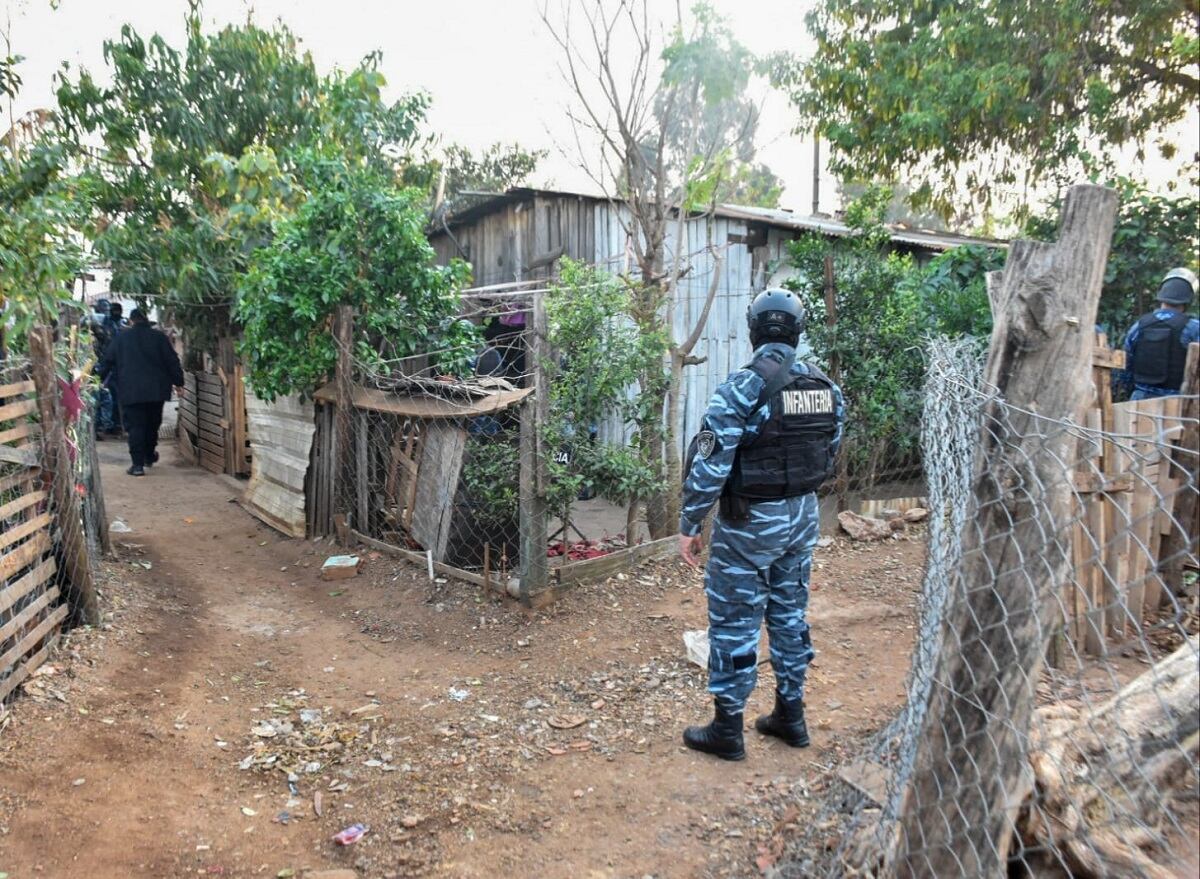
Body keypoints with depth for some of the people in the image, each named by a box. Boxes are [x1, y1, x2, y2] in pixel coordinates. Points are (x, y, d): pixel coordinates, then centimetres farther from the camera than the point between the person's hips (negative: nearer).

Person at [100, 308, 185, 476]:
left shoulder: (121, 338, 3)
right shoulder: (159, 337, 1)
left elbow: (108, 360, 9)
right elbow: (173, 361, 0)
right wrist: (178, 383, 7)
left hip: (131, 391, -1)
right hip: (156, 390, 1)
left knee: (135, 426, -1)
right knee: (152, 424, 17)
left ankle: (138, 464, -8)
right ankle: (149, 456, 30)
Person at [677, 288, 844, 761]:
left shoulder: (743, 387, -19)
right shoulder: (826, 387, 1)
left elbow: (711, 463, -20)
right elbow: (830, 453, 9)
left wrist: (689, 525, -13)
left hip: (751, 522, -6)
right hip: (804, 517, 7)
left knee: (735, 623, 4)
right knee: (790, 614, 18)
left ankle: (727, 730, 15)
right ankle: (790, 716, 31)